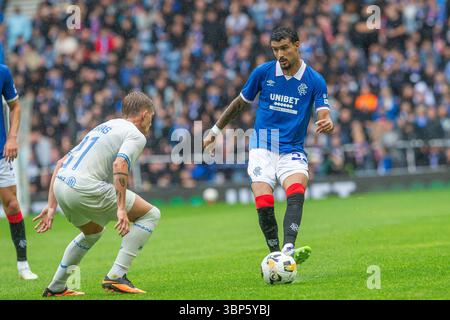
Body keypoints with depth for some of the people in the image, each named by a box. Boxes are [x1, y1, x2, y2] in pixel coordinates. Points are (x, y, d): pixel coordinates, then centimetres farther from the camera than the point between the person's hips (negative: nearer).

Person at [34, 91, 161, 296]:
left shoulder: (102, 128, 28)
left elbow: (61, 163, 25)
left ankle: (56, 287, 35)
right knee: (150, 214, 6)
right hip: (86, 187, -8)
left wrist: (52, 206, 23)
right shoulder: (136, 135, 3)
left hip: (61, 184, 8)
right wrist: (121, 208, -20)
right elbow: (119, 165, -18)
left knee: (93, 232, 35)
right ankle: (116, 276, -2)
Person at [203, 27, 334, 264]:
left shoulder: (314, 80, -3)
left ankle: (288, 250, -43)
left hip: (292, 151, -1)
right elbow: (240, 103, 15)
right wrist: (215, 130, 20)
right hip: (262, 148, 1)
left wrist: (327, 124, -36)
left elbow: (323, 115, -11)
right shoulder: (263, 72, 1)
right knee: (264, 205, -19)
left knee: (297, 195, -29)